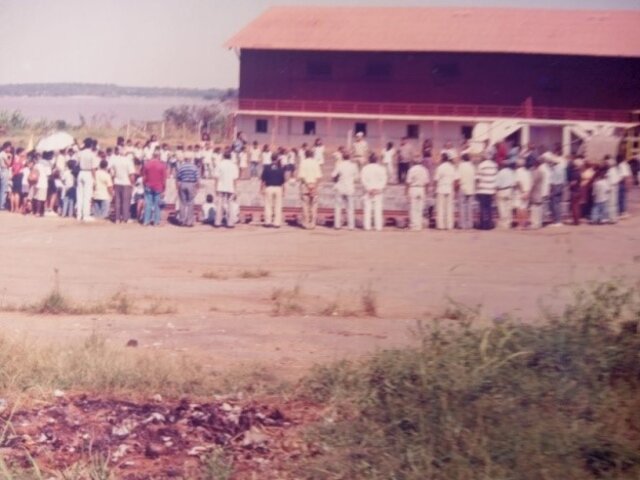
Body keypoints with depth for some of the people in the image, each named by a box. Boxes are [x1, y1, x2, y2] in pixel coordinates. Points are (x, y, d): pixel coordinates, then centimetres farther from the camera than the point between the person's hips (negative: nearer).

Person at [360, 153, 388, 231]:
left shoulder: (365, 168, -2)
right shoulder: (381, 168, 0)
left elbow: (363, 179, -8)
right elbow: (384, 179, -5)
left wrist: (369, 189, -10)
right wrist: (378, 188, -9)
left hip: (368, 191, 0)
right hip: (379, 191, 0)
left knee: (368, 208, 3)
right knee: (378, 209, 1)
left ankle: (367, 226, 0)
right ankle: (378, 226, -2)